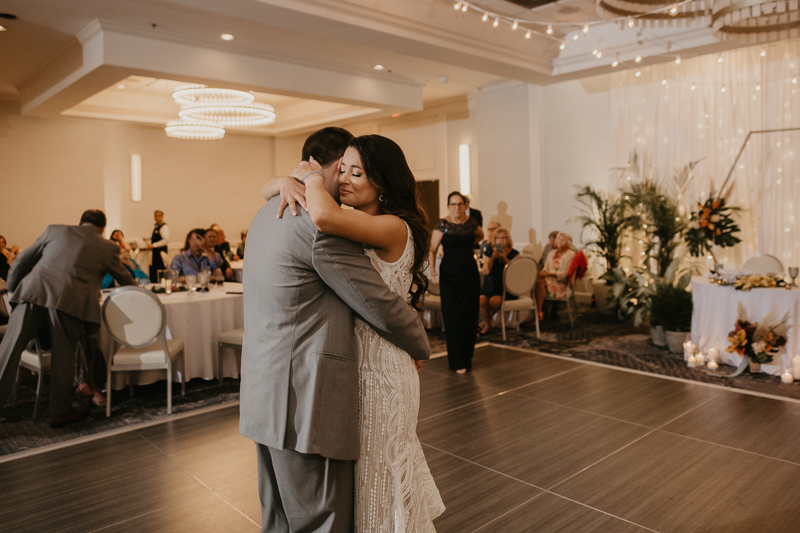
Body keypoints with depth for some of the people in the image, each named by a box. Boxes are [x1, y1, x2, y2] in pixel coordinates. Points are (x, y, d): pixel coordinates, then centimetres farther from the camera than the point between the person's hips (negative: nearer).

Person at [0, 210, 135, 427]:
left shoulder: (55, 230, 20)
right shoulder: (108, 248, 15)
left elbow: (22, 261, 23)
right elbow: (125, 280, 28)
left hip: (34, 293, 2)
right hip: (70, 301, -2)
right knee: (63, 356, 9)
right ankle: (60, 411, 20)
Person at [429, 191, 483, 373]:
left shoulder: (472, 223, 4)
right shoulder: (442, 224, -6)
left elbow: (480, 235, 27)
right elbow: (432, 249, -12)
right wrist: (432, 270, -24)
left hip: (470, 273, 3)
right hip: (449, 274, -3)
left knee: (470, 316, 6)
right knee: (453, 317, -2)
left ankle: (467, 357, 21)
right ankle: (457, 362, 8)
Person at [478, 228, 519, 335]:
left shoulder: (514, 254, 3)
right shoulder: (491, 253, 10)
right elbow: (484, 272, -1)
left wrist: (505, 259, -17)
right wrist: (492, 258, -12)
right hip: (491, 285, 3)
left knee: (494, 301, -30)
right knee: (481, 301, -26)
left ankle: (486, 320, 7)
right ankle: (487, 324, 4)